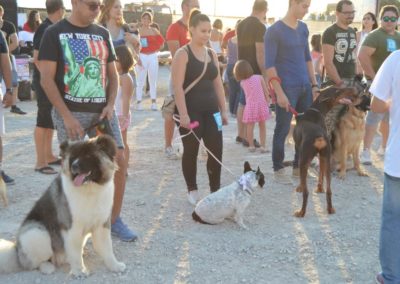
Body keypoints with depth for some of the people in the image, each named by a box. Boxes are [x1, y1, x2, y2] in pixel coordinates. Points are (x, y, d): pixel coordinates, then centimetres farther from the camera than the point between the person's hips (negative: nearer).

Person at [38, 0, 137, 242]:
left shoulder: (102, 34, 10)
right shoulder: (55, 33, -4)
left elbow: (112, 74, 14)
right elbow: (47, 79, -8)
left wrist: (110, 105, -2)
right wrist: (67, 116, -14)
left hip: (101, 111, 4)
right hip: (70, 113, -4)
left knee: (119, 161, -1)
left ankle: (114, 219, 15)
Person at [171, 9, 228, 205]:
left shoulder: (212, 54, 12)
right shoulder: (183, 54, -7)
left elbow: (218, 84, 15)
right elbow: (178, 87, -14)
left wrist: (223, 110, 12)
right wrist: (183, 114, -21)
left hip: (211, 111, 6)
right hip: (191, 112, -5)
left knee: (216, 152, 2)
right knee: (191, 152, 4)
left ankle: (215, 191, 13)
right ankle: (192, 190, 20)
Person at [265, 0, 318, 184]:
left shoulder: (303, 28, 11)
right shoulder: (274, 30, -9)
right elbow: (269, 64, -12)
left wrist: (314, 84, 14)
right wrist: (279, 93, -17)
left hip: (305, 86, 7)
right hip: (287, 87, -7)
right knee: (282, 129, 1)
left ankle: (298, 166, 23)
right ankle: (278, 170, 13)